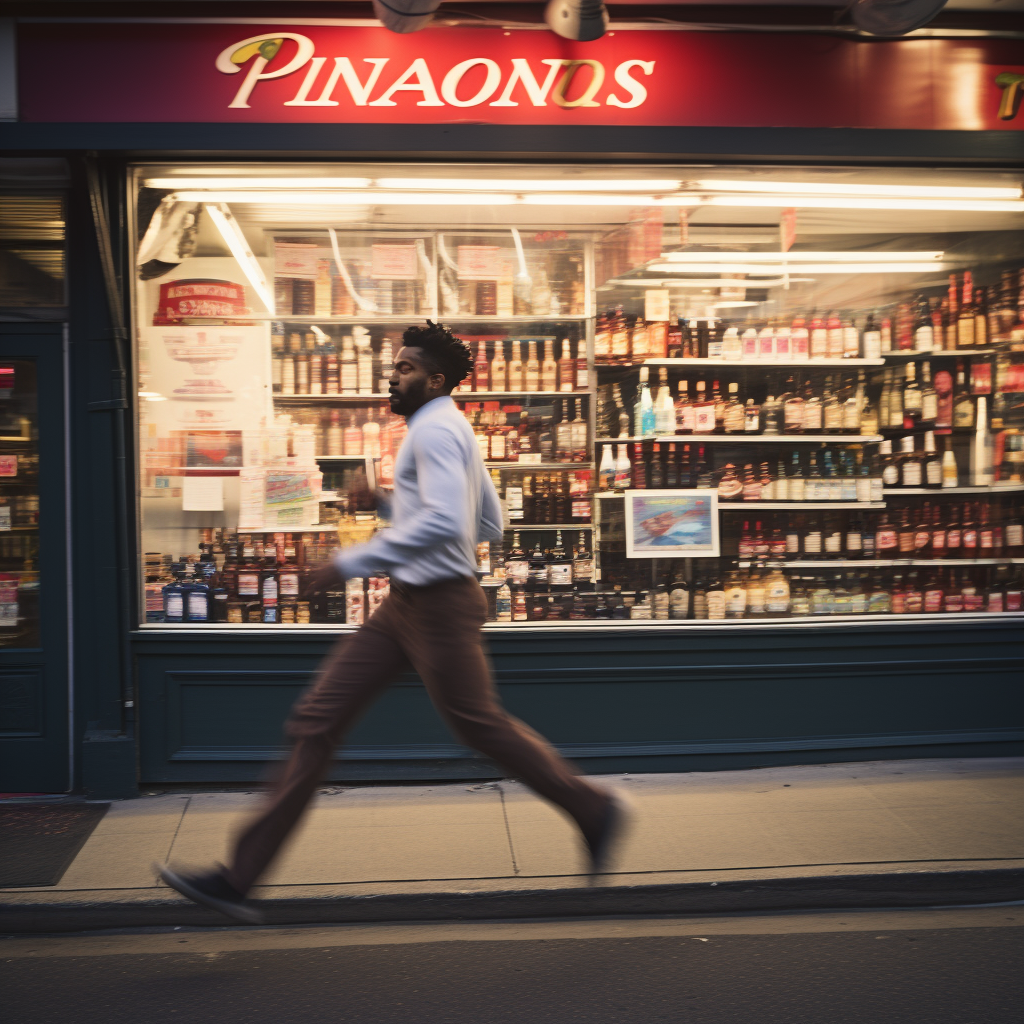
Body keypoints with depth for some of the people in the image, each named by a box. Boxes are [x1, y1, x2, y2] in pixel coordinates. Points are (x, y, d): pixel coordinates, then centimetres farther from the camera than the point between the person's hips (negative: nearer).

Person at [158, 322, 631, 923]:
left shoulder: (436, 429, -13)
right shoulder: (451, 430, 18)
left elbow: (442, 521, -28)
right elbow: (491, 524, 22)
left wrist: (355, 561, -24)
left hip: (439, 605, -10)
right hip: (407, 604, 10)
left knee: (480, 725, 3)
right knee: (318, 718, 2)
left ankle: (595, 810, 25)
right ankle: (241, 878, 3)